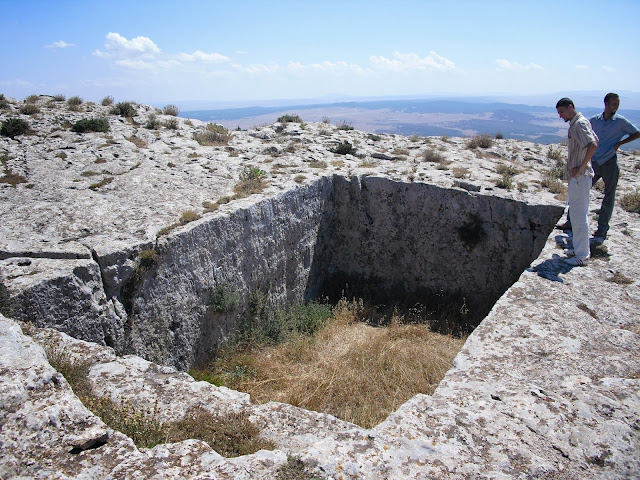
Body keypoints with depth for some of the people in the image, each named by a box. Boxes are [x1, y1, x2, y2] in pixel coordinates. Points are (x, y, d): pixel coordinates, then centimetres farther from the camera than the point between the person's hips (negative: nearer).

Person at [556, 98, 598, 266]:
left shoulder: (580, 123, -15)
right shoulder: (576, 123, 15)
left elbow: (592, 145, -29)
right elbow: (595, 141, 26)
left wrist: (581, 167, -23)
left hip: (580, 177, -11)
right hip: (577, 176, 11)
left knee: (579, 215, -7)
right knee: (577, 213, 17)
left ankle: (582, 256, -1)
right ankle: (579, 249, 28)